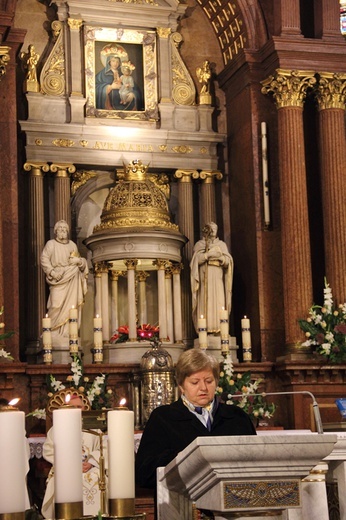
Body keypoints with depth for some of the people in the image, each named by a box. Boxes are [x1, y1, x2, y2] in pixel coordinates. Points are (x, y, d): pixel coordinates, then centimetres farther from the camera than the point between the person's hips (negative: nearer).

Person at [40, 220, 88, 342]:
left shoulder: (72, 245, 19)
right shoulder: (51, 244, 6)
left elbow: (80, 261, 22)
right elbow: (44, 259, -2)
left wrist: (79, 261, -2)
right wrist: (52, 272, -13)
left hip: (72, 279, 4)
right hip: (58, 278, -4)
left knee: (70, 305, -5)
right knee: (57, 304, -12)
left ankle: (66, 331, -4)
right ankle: (53, 331, -3)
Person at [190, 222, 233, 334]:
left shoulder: (222, 244, 16)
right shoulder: (199, 244, 10)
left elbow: (227, 261, 7)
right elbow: (196, 260, -5)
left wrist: (220, 256, -13)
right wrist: (209, 254, -15)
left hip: (217, 279, 2)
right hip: (204, 279, -2)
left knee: (218, 302, -8)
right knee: (205, 302, -10)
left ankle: (218, 328, -11)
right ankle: (205, 329, -13)